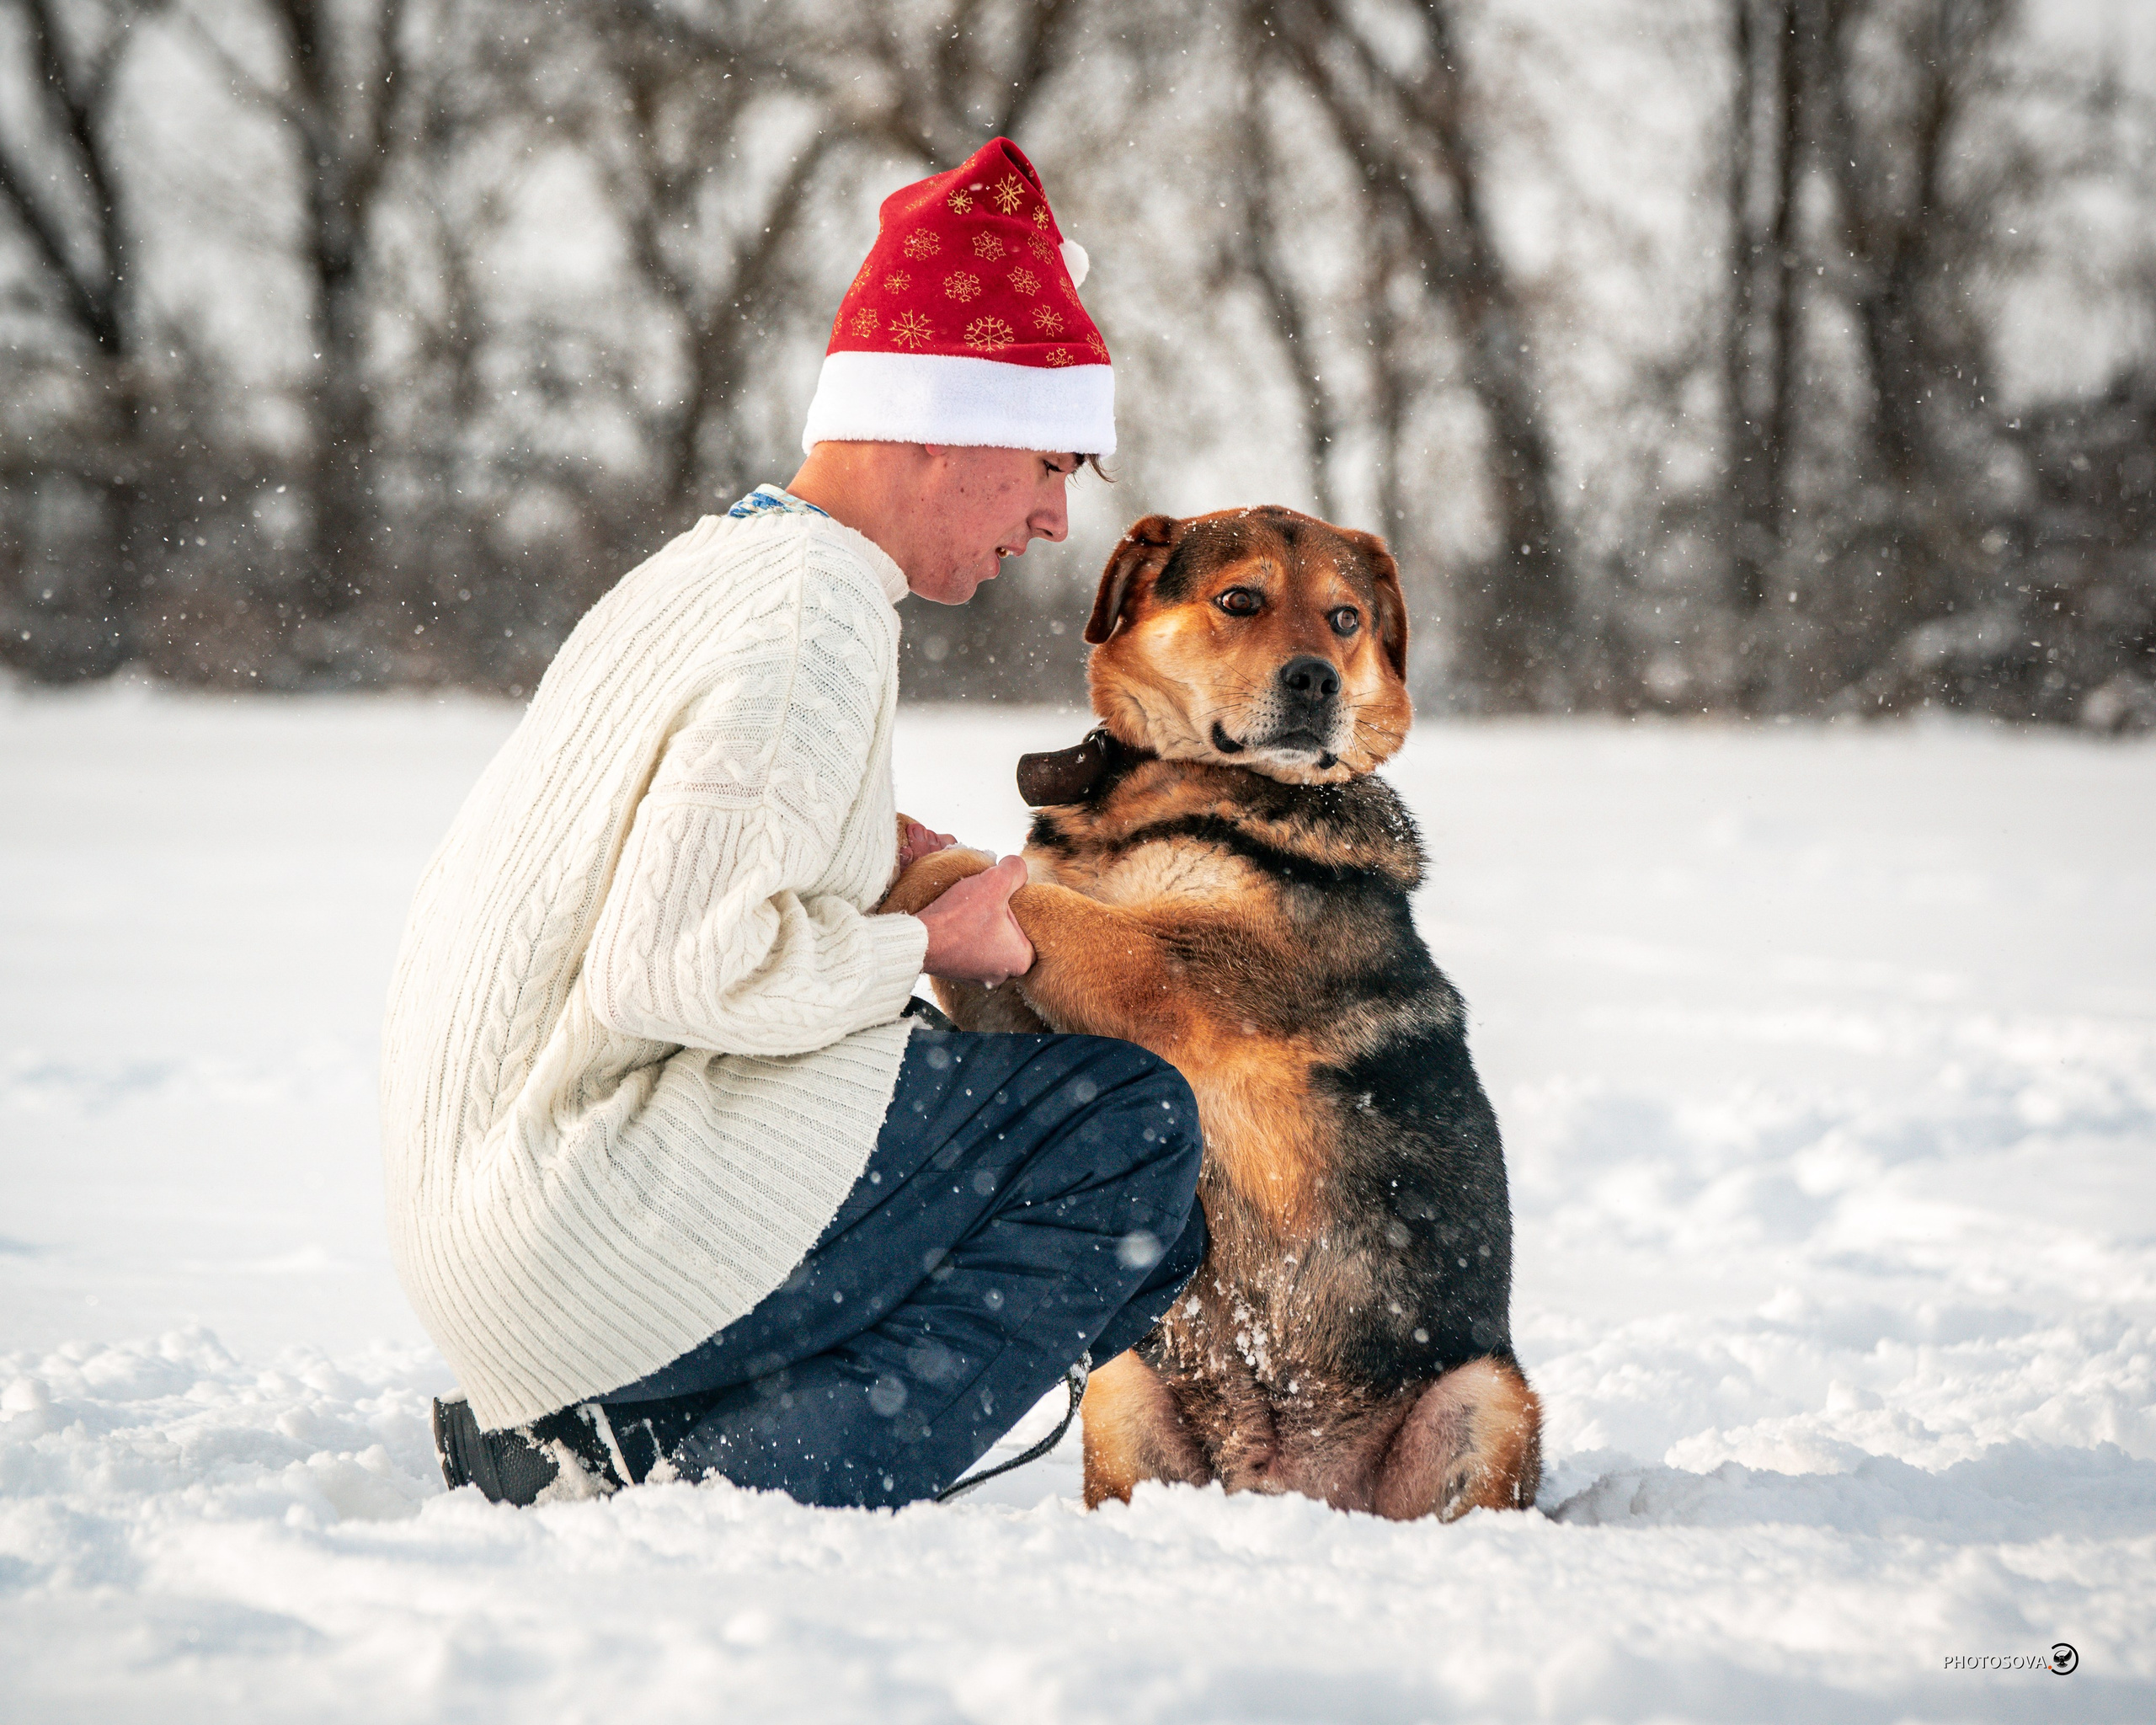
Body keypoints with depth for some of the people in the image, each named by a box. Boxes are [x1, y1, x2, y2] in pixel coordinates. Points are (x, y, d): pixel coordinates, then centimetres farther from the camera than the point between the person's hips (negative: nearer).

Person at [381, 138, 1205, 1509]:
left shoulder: (723, 562, 17)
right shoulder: (819, 621, -14)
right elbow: (669, 965, -23)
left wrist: (866, 863, 11)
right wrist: (919, 948, -9)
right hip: (589, 1225, -10)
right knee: (1133, 1127, -11)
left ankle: (559, 1446, 13)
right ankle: (747, 1495, -15)